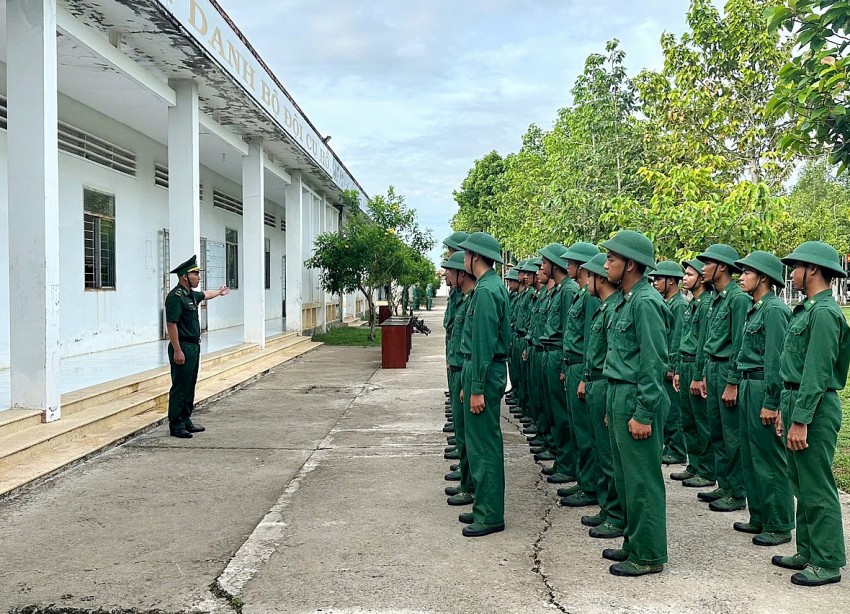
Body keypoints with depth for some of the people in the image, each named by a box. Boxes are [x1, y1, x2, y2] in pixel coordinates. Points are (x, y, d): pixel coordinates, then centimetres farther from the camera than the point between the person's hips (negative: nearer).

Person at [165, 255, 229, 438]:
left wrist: (219, 292, 58)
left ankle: (186, 421, 22)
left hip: (194, 347, 10)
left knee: (190, 387, 14)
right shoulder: (175, 296, -16)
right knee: (180, 387, -5)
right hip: (182, 347, -10)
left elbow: (204, 294, 38)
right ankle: (176, 425, 1)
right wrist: (177, 351, -23)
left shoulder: (191, 295, 14)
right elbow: (171, 324, -20)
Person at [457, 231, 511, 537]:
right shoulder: (492, 286, 14)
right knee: (480, 440, 16)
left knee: (484, 443, -4)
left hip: (483, 371, -10)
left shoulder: (486, 291, -18)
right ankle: (484, 506, 26)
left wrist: (477, 388, -20)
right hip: (478, 370, 10)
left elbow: (484, 343, -21)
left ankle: (490, 515, 5)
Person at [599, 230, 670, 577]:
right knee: (624, 476, 17)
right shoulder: (626, 300, 14)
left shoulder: (645, 302, -16)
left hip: (636, 398, -10)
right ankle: (633, 542, 29)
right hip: (619, 395, 10)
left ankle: (649, 555, 11)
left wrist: (643, 414, -20)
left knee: (641, 479, 0)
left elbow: (655, 363, -20)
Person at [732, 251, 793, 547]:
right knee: (751, 456, 15)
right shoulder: (756, 309, 15)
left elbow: (776, 360, -19)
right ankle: (759, 517, 26)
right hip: (749, 387, 10)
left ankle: (778, 525, 7)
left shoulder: (774, 310, -15)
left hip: (764, 388, -10)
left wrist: (771, 403, -20)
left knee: (770, 459, -2)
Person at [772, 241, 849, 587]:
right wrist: (785, 410, 19)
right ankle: (808, 552, 27)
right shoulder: (808, 309, 14)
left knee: (817, 489, -2)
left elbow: (816, 373, -21)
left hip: (814, 408, -10)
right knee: (802, 486, 16)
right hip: (796, 401, 10)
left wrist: (801, 421, -22)